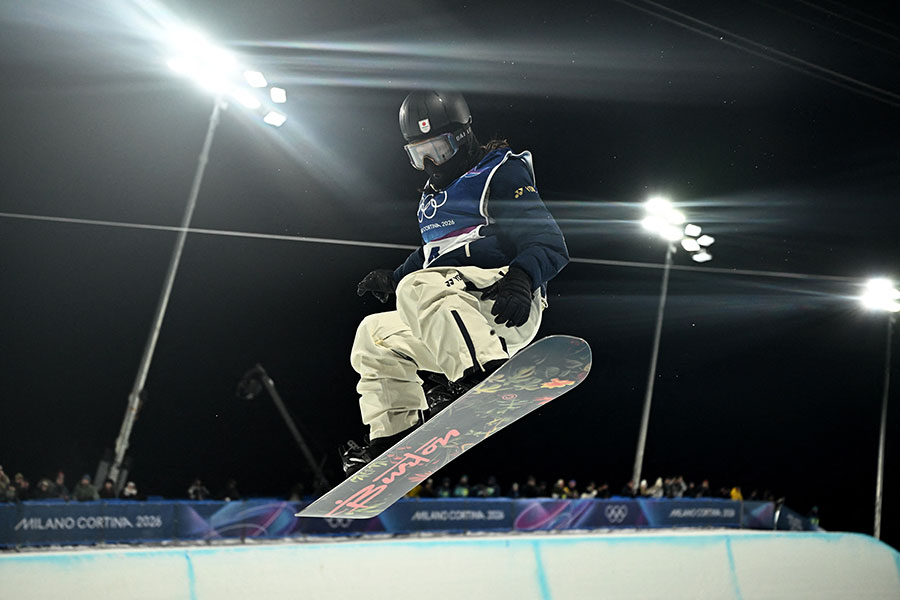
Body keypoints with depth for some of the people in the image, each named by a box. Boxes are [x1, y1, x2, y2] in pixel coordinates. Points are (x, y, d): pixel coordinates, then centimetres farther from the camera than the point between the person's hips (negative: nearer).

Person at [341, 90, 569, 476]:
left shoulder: (501, 173, -1)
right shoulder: (431, 197, 23)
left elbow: (550, 244, -12)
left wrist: (520, 278, -32)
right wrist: (391, 278, 19)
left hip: (506, 311, -9)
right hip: (459, 323, 9)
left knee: (419, 288, -32)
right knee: (374, 335, 17)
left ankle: (481, 372, -51)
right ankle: (394, 435, 11)